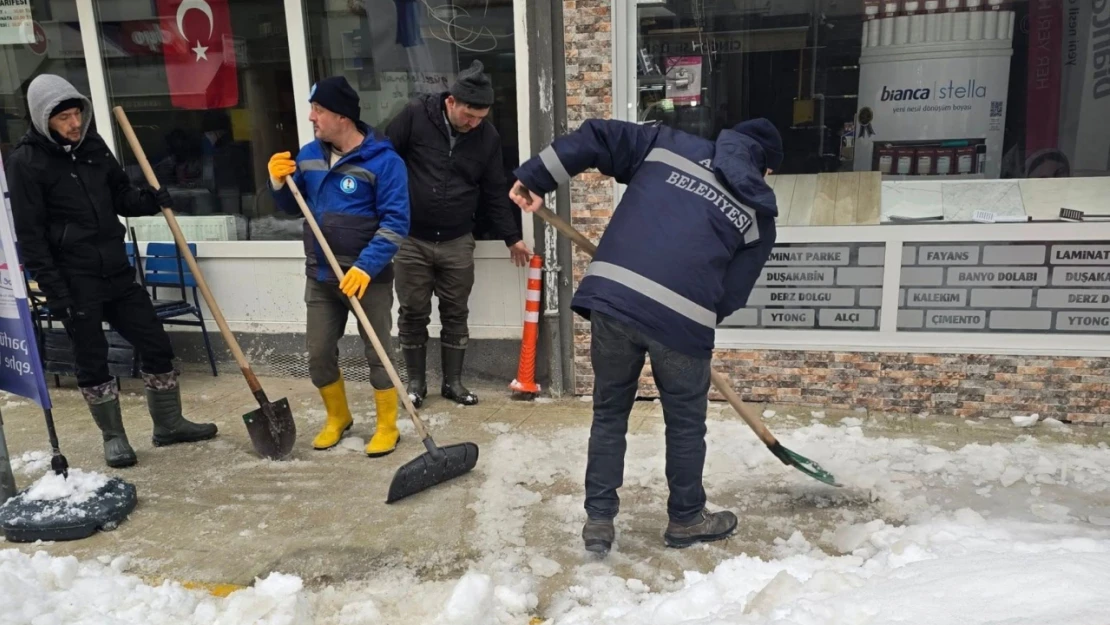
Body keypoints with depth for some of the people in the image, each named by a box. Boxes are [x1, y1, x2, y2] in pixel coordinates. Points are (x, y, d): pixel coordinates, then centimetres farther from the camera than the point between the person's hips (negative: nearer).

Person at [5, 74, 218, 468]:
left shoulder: (92, 144, 6)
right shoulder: (26, 162, -10)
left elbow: (121, 196, 17)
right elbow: (30, 236, -12)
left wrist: (151, 200, -6)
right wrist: (54, 293, -15)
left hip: (117, 271, 6)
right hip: (74, 281, -5)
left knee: (157, 345, 8)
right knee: (92, 362, 6)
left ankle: (168, 424, 23)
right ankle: (114, 437, 23)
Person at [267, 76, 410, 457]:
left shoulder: (383, 161, -14)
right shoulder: (309, 155, 5)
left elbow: (395, 223, -18)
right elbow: (295, 207, 17)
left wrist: (365, 267, -26)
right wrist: (280, 183, -5)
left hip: (368, 277, -6)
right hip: (320, 277, 6)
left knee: (378, 354, 4)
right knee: (319, 355, 12)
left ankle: (387, 427, 20)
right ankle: (337, 417, 34)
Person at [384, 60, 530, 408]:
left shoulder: (488, 137, -2)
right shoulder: (416, 115, -10)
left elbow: (495, 193, 6)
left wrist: (512, 237, 6)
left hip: (458, 242, 2)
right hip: (410, 239, -2)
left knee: (456, 314, 8)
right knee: (413, 313, 7)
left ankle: (453, 382, 22)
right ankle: (415, 382, 22)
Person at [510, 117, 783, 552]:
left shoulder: (671, 145, 17)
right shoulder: (759, 214, 14)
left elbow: (597, 137, 10)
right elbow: (732, 293, 12)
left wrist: (535, 177, 14)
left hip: (613, 297, 2)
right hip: (682, 319, -1)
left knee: (609, 412, 19)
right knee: (686, 423, 20)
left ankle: (598, 519, 26)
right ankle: (686, 519, 38)